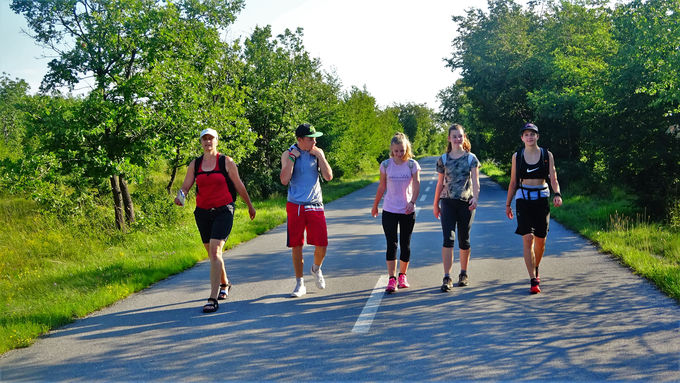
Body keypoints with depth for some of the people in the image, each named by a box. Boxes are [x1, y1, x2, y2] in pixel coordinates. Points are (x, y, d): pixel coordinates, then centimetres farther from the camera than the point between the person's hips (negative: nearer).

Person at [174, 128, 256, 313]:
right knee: (212, 252, 15)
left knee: (215, 251, -18)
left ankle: (213, 299, -20)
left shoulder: (226, 162, -1)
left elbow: (239, 186, 6)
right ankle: (224, 284, 41)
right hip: (202, 212, 5)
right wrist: (180, 196, -19)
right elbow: (185, 186, 4)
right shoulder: (195, 164, 7)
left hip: (223, 211, -4)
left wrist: (250, 206, 14)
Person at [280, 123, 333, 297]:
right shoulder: (288, 154, -1)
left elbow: (328, 177, -4)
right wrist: (292, 157, -17)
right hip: (295, 206, -1)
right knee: (296, 245, 1)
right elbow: (284, 180, -13)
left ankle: (316, 269, 29)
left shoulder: (318, 152, 5)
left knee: (321, 245, -3)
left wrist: (319, 156, -9)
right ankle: (300, 284, 14)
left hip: (315, 205, 2)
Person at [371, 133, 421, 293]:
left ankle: (402, 275, 25)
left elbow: (416, 185, -13)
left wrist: (412, 202, -30)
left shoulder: (412, 164, -4)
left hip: (407, 211, 0)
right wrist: (375, 206, 15)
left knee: (406, 245, 8)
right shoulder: (386, 165, -2)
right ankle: (392, 279, -6)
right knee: (391, 245, -6)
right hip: (389, 210, 0)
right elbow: (382, 187, 8)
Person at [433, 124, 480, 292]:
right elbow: (440, 183, 12)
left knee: (464, 240, 9)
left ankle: (464, 274, 25)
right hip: (448, 202, 0)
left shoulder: (471, 158, 2)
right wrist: (435, 204, 14)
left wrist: (475, 197, -23)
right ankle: (447, 278, -12)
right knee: (448, 239, -11)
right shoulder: (443, 159, 6)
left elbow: (475, 180, -6)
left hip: (466, 203, 0)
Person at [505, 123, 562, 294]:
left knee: (540, 240, 8)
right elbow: (513, 182, 10)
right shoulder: (517, 156, 4)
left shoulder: (547, 155, 3)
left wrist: (557, 194, -21)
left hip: (542, 199, 1)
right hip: (523, 199, -1)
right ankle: (533, 280, -12)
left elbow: (553, 178, -2)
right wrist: (508, 204, 10)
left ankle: (535, 269, 36)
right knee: (528, 238, -13)